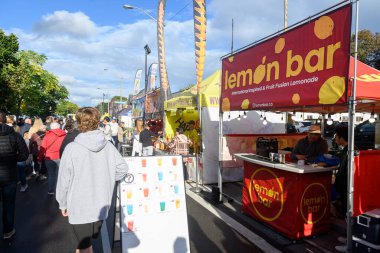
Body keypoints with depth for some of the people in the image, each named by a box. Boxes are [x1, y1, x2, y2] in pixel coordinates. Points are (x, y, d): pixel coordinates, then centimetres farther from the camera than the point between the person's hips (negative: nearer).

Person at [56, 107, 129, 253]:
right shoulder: (108, 146, -8)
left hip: (79, 207, -3)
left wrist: (63, 203, 5)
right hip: (102, 205, 4)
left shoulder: (72, 148, -16)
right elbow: (123, 168, -5)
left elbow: (64, 180, -10)